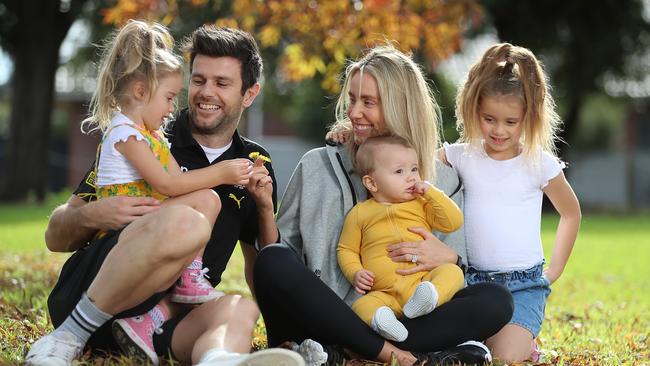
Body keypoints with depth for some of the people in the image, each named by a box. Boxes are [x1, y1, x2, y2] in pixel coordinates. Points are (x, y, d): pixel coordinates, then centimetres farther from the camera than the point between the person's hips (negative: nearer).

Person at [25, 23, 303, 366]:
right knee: (186, 222, -32)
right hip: (81, 296, -3)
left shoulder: (254, 165, 18)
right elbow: (56, 238, 6)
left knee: (239, 309, -31)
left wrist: (265, 206, 4)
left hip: (170, 319, 4)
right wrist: (92, 215, -17)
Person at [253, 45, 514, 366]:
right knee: (273, 261, -30)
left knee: (495, 301, -23)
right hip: (322, 317, -1)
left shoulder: (442, 180, 11)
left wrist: (448, 258, -10)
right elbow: (280, 247, 9)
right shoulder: (316, 167, 10)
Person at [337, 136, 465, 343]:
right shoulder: (360, 213, 12)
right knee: (361, 306, -29)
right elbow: (346, 249, 18)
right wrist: (355, 273, -1)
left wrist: (431, 193, -1)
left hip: (424, 280, 1)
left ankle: (429, 296, -49)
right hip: (385, 293, -1)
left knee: (453, 271, -26)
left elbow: (453, 222, 3)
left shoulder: (422, 205, 15)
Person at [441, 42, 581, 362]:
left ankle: (523, 337, 14)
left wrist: (554, 270, 9)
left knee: (506, 357, -23)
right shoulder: (460, 156, 0)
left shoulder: (540, 164, -3)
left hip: (524, 285, -2)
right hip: (472, 280, 3)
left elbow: (570, 213, 13)